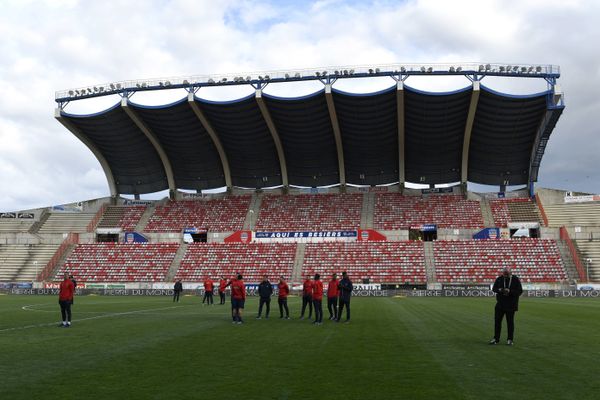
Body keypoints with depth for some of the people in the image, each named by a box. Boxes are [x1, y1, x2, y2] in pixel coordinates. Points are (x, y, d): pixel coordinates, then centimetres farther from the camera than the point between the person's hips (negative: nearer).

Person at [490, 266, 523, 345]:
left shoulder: (516, 280, -6)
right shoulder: (499, 279, 3)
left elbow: (520, 291, -10)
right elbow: (494, 288, 7)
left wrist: (510, 291, -24)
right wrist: (499, 290, -16)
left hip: (511, 305, -3)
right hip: (500, 304, 3)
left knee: (510, 322, 4)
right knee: (497, 321, 4)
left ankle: (510, 339, 16)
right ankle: (496, 339, 14)